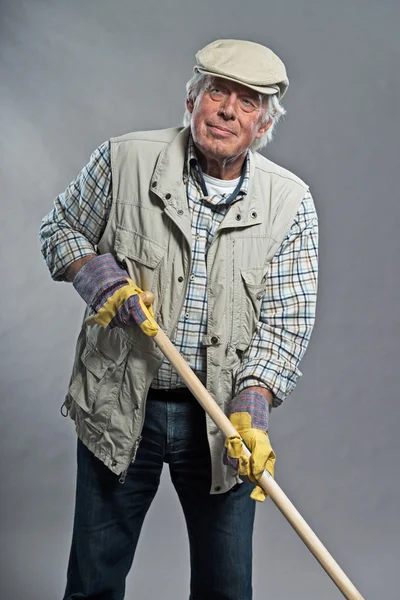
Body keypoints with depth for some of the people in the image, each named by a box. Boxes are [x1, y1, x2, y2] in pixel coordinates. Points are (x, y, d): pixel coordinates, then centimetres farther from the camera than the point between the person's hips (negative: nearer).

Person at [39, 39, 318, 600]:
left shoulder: (291, 203, -5)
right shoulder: (123, 160, -6)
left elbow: (284, 323, -7)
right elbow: (60, 229, 9)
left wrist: (250, 411, -20)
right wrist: (100, 277, -11)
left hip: (222, 420, 1)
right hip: (117, 410, 0)